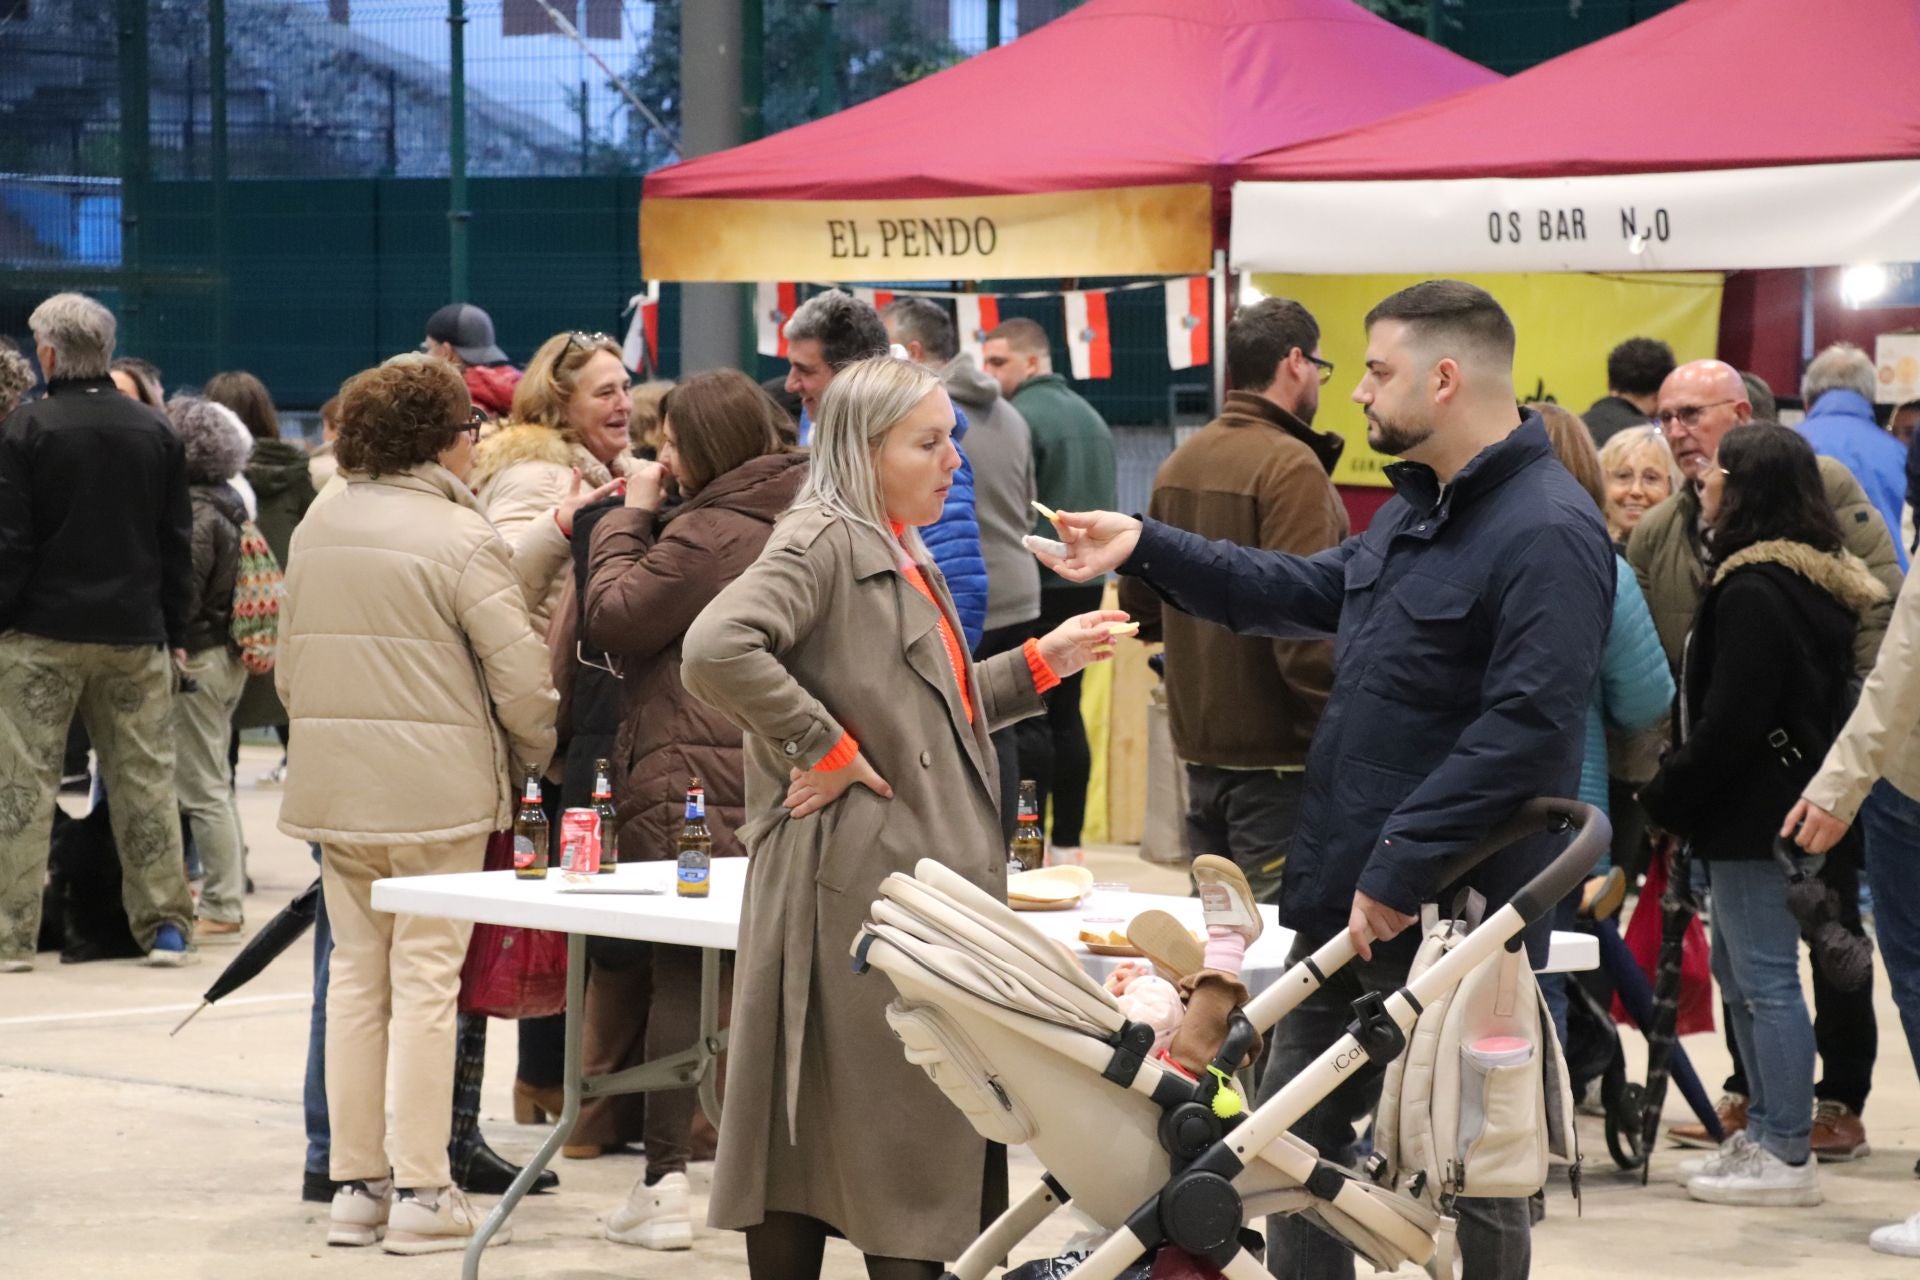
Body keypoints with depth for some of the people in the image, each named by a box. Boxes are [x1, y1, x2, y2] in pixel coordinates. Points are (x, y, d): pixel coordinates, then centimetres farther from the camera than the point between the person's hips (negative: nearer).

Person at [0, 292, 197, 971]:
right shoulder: (156, 431, 5)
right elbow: (178, 543, 8)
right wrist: (176, 631, 13)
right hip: (135, 634, 3)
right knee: (146, 780, 8)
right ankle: (164, 924, 9)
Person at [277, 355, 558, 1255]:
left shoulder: (316, 530, 9)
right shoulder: (460, 538, -12)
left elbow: (289, 666, 16)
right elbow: (521, 681, -13)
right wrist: (536, 756, 5)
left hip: (331, 787, 6)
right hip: (437, 791, -6)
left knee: (355, 973, 12)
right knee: (426, 979, -1)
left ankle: (355, 1183, 16)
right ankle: (421, 1194, 0)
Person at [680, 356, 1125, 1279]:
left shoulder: (904, 559, 19)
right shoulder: (823, 542, -12)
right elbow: (716, 650, -28)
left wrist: (1041, 662, 18)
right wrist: (821, 746, -21)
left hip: (925, 876, 10)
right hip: (855, 881, -10)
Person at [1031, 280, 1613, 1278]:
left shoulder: (1547, 534, -19)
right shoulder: (1418, 509, 15)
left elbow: (1525, 729, -26)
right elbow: (1305, 593, 27)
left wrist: (1400, 868, -27)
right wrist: (1145, 550, 19)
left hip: (1455, 910, -10)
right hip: (1352, 894, 10)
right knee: (1296, 1121, 16)